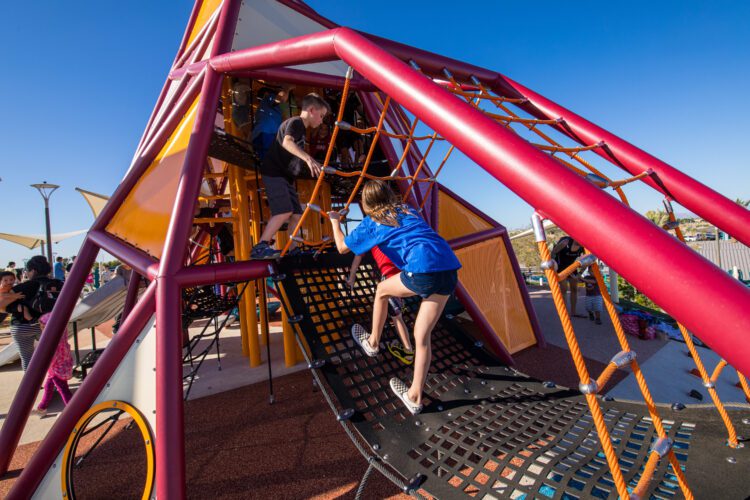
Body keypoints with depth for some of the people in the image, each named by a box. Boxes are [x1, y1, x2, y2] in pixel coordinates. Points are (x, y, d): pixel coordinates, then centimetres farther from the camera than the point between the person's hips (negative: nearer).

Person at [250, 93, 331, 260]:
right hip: (274, 173, -10)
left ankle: (291, 250, 9)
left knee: (296, 214, 5)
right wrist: (308, 158, -44)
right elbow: (287, 142, -31)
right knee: (285, 211, -22)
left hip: (285, 176, 10)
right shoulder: (295, 122, -9)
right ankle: (260, 247, -17)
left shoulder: (301, 128, 21)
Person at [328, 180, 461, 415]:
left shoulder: (371, 222, 14)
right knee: (422, 336, 15)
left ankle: (373, 343, 41)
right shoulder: (409, 210, 29)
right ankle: (414, 396, 23)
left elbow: (342, 247, 27)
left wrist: (335, 221, 43)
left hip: (424, 270, -6)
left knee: (382, 290, 25)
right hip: (450, 270, 6)